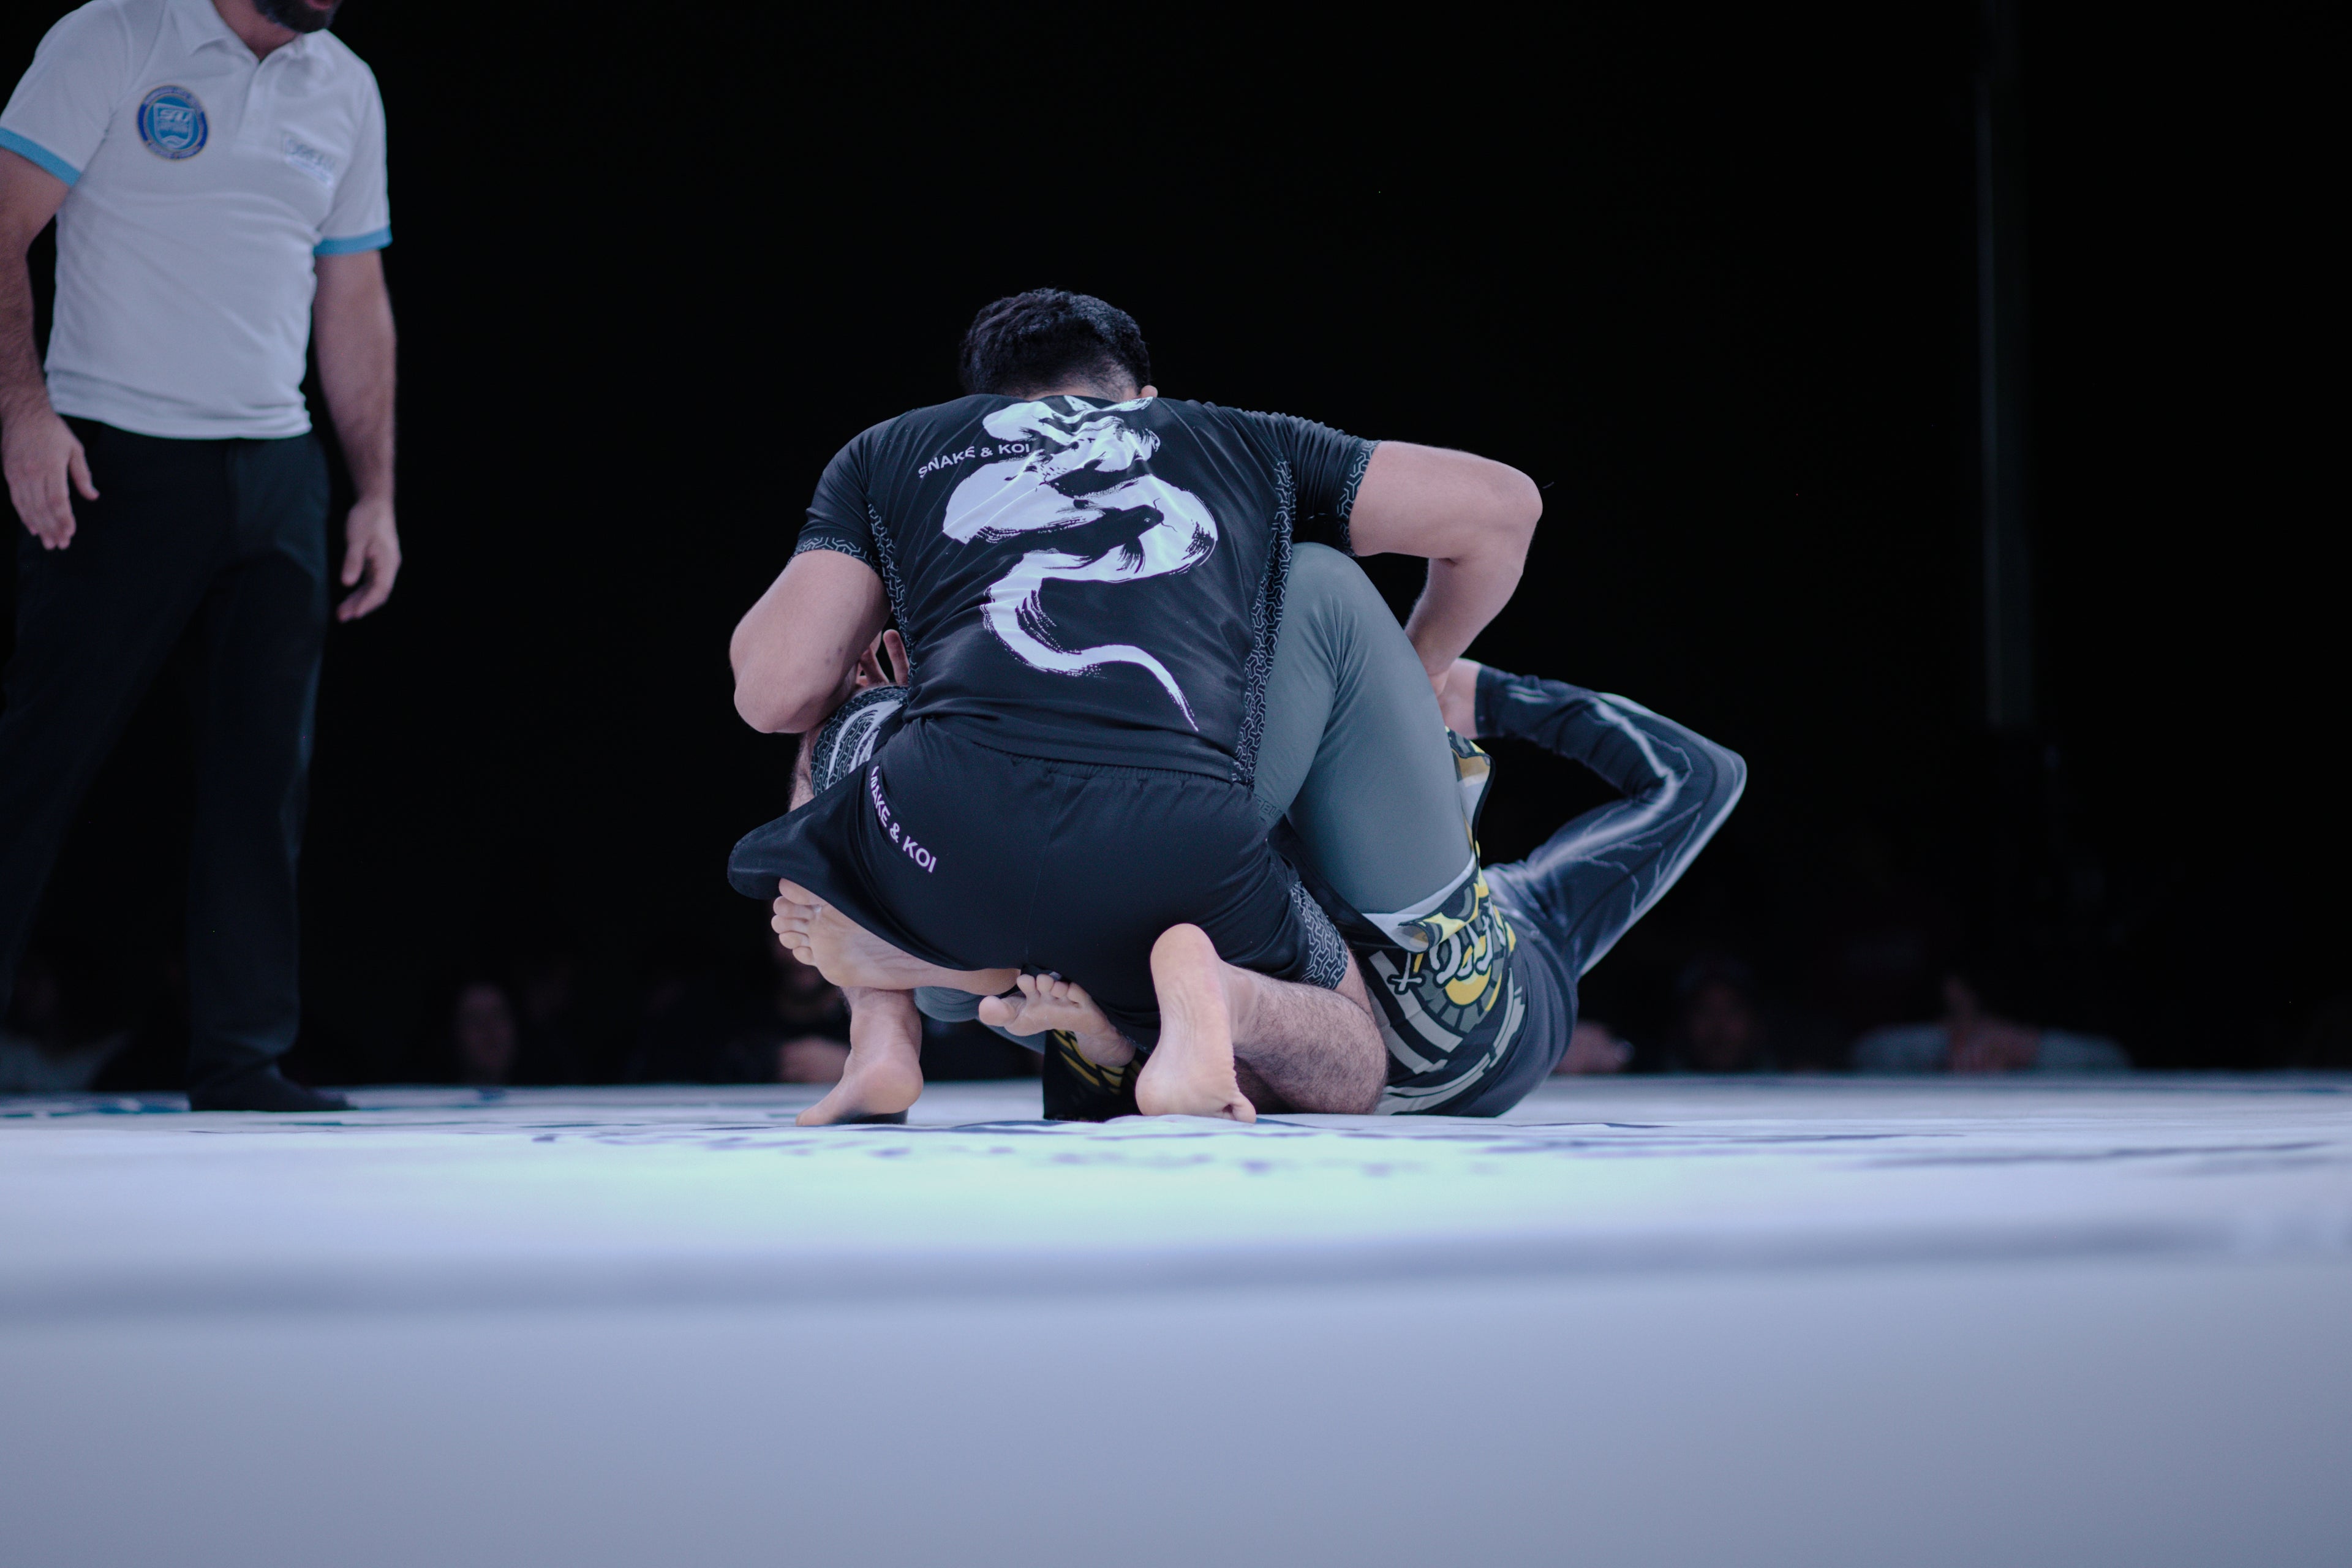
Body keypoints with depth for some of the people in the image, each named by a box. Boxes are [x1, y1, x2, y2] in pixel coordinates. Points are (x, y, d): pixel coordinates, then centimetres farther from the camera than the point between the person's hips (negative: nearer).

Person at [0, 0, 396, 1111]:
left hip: (278, 475, 5)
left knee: (266, 769, 2)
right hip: (112, 465, -5)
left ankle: (239, 1060, 10)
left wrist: (376, 492, 13)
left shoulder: (347, 93, 13)